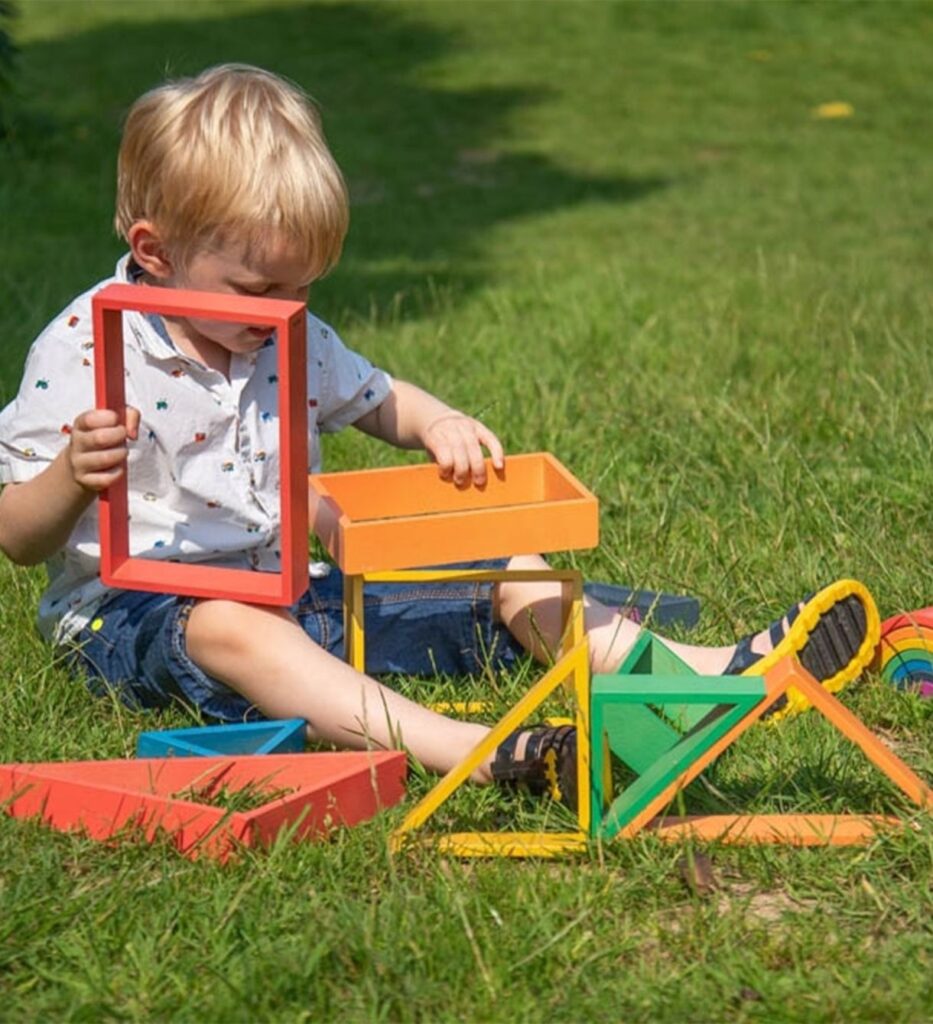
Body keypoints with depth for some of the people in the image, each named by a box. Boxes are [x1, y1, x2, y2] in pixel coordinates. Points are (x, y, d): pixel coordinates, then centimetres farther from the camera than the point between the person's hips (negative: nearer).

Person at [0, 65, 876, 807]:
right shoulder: (81, 352, -13)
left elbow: (380, 401, 25)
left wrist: (438, 425, 0)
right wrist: (74, 477, -36)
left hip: (283, 592, 8)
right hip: (132, 608, -7)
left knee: (504, 572, 0)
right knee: (228, 629, -43)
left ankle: (704, 671, -13)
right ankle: (469, 752, -63)